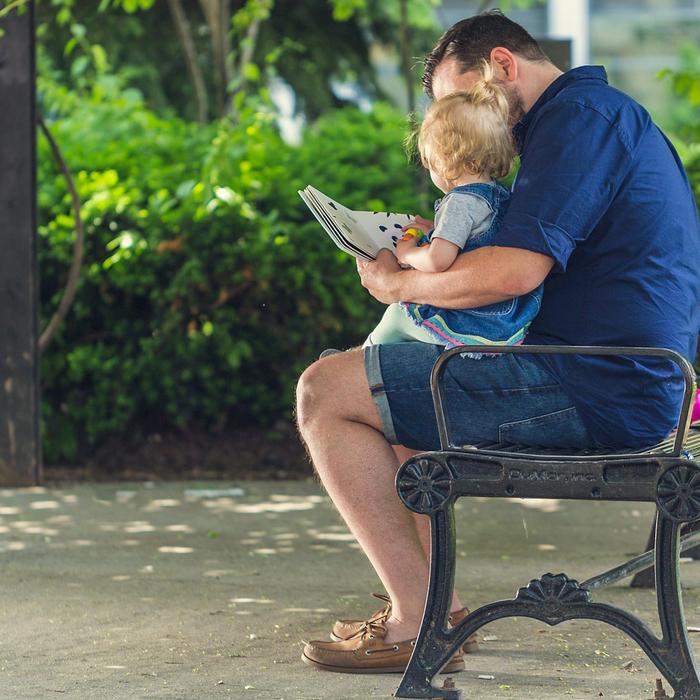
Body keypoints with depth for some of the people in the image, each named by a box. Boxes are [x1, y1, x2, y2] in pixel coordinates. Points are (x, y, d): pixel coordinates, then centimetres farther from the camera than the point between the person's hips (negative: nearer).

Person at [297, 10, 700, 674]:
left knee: (325, 392, -8)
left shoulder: (580, 114, -12)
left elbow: (514, 271, -23)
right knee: (384, 381, 28)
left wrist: (398, 282, -7)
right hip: (625, 380, 11)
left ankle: (422, 620, -8)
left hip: (594, 394, -11)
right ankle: (439, 601, 21)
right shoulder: (610, 114, 22)